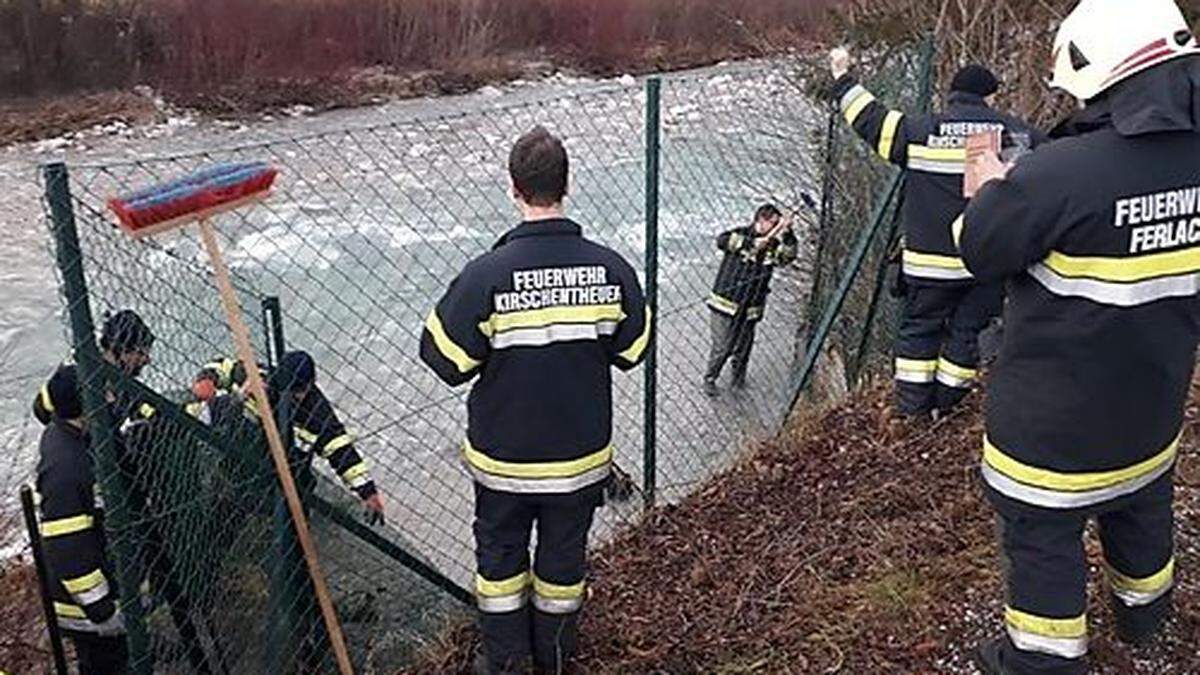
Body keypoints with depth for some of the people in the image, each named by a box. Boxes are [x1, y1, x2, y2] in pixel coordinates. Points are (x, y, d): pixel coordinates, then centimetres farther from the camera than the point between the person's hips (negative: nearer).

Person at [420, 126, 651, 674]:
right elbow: (631, 352, -2)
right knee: (564, 556, 22)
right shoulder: (611, 269, -15)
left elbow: (447, 361, -15)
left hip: (504, 456, -2)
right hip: (582, 454, 2)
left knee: (500, 553, 22)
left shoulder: (487, 274, -24)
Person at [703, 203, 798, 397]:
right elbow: (722, 240, -27)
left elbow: (788, 255, -11)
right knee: (722, 348, 0)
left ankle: (739, 378, 38)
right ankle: (709, 379, 20)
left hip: (751, 309, 4)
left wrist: (787, 233, -23)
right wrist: (752, 243, -32)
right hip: (726, 304, -4)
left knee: (743, 348, 15)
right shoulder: (740, 234, -7)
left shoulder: (773, 246, 5)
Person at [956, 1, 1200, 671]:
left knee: (1042, 533, 13)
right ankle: (1144, 611, 55)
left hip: (1055, 417, -7)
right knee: (1143, 508, 30)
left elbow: (981, 251, -17)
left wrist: (993, 186, 0)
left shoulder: (1061, 172, -30)